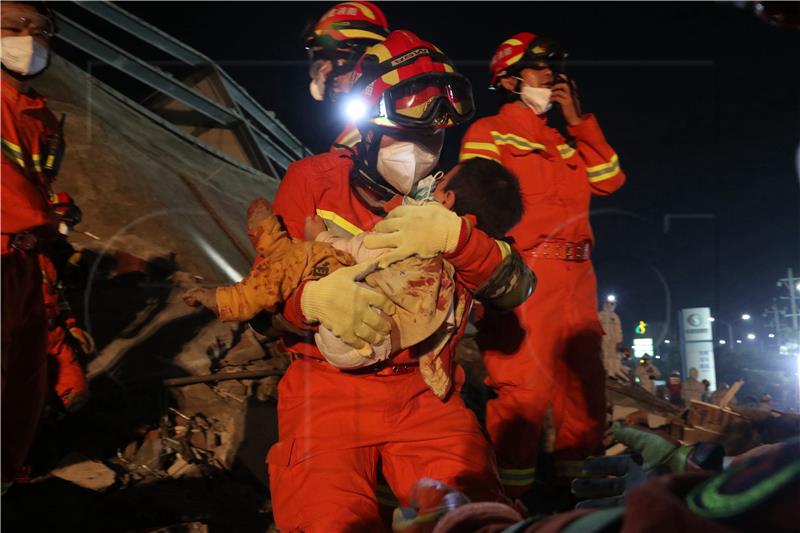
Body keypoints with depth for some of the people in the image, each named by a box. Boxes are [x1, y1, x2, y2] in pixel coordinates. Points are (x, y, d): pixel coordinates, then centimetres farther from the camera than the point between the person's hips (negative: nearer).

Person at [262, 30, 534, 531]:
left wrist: (454, 235, -20)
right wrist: (311, 298, -22)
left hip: (425, 395, 2)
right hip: (327, 390, -1)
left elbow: (516, 288, -2)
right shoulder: (312, 181, 3)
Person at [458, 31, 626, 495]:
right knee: (524, 388, -13)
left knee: (584, 387, 10)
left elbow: (609, 179, 15)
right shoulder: (489, 134, 6)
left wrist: (578, 120, 12)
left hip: (577, 277, 7)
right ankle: (512, 497, -6)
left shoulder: (563, 141, 27)